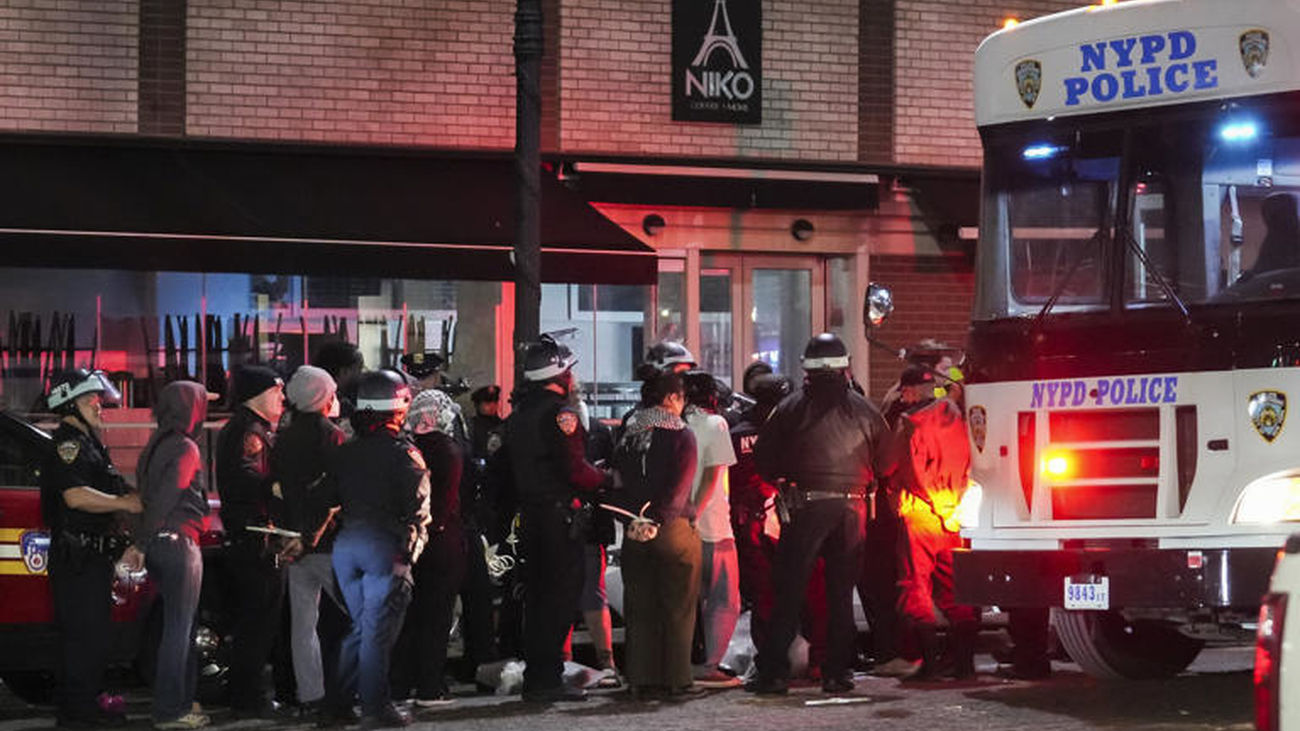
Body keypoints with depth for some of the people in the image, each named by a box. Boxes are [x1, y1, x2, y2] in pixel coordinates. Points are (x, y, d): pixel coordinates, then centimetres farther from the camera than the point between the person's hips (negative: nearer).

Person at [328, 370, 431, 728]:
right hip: (383, 543, -6)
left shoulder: (342, 454, 13)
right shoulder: (404, 454, -4)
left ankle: (339, 698, 17)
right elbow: (417, 509, -10)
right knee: (379, 628, -3)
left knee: (360, 625, 17)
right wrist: (406, 556, -5)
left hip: (345, 544, 6)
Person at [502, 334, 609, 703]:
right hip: (558, 514, -9)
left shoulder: (518, 413, 13)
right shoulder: (560, 412, -14)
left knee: (537, 593, 13)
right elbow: (575, 469, -18)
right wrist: (604, 479, -2)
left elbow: (509, 466, 17)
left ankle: (534, 678, 18)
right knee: (561, 593, -5)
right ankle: (547, 679, -7)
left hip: (529, 515, 9)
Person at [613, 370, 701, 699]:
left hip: (634, 533, 4)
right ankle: (677, 678, 6)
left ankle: (643, 679, 9)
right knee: (678, 607, 5)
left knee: (640, 609, 9)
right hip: (675, 529, -4)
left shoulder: (628, 437, 7)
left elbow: (619, 483, 3)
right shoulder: (681, 435, -7)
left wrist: (633, 518, -1)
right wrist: (657, 518, -18)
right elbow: (679, 486, -17)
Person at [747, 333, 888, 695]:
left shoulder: (791, 408, -1)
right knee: (841, 591, 10)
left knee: (789, 589, 1)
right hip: (851, 507, 2)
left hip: (806, 506, -2)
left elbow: (763, 458, 2)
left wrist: (782, 479, 20)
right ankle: (837, 671, 10)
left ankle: (773, 670, -2)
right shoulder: (864, 410, 5)